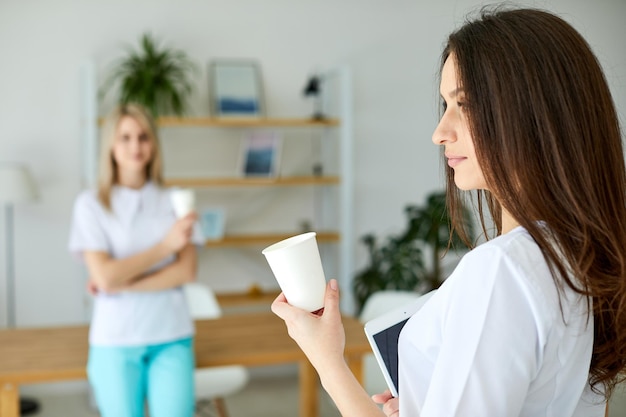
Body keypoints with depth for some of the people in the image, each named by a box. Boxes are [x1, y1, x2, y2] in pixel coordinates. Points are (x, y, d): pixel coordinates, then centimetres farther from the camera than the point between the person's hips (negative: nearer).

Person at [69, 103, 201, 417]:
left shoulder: (174, 201, 5)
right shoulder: (90, 204, 0)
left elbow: (186, 271, -4)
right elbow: (104, 277, -10)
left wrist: (122, 284, -12)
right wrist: (165, 245, -9)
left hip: (172, 336, 1)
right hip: (115, 342, -1)